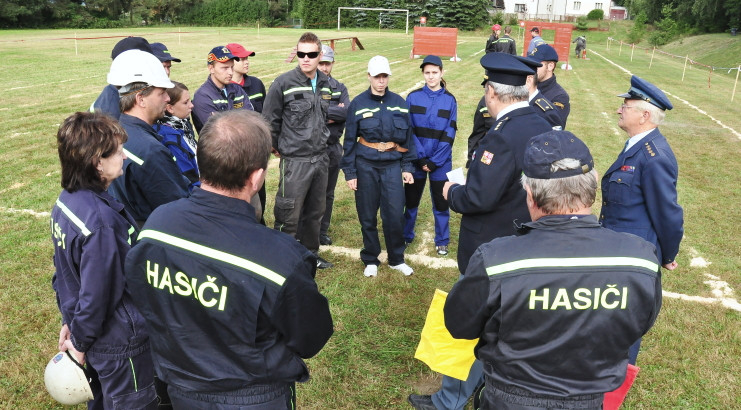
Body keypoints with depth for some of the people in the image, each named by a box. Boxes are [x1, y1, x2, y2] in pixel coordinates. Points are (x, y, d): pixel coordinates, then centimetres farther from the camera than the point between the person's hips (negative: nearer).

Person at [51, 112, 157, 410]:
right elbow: (96, 294, -24)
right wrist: (80, 341, -7)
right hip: (122, 345, -8)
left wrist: (70, 321, 15)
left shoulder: (66, 201, -4)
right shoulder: (100, 221, -32)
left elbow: (64, 269, 7)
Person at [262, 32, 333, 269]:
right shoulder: (284, 83, -12)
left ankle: (310, 254, 34)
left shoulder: (326, 83, 6)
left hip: (321, 158, 6)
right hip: (295, 160, -6)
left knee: (316, 211, 17)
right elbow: (270, 120, -6)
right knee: (289, 215, -2)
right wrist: (276, 147, 2)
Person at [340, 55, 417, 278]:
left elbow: (407, 136, 9)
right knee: (368, 217, 8)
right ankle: (370, 260, 25)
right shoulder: (358, 104, -2)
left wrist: (407, 167, 5)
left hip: (392, 165, 1)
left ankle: (396, 259, 20)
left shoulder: (399, 103, 4)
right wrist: (350, 172, -2)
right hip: (366, 166, -1)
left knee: (395, 215, 0)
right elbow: (350, 140, 1)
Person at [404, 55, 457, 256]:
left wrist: (434, 162, -11)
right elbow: (409, 130, -5)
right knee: (411, 200, 12)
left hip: (441, 162, 0)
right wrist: (420, 158, -12)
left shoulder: (449, 100, -2)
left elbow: (449, 134, -4)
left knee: (441, 202, 8)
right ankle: (405, 237, 30)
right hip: (416, 160, 0)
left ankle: (442, 241, 26)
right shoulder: (413, 97, -2)